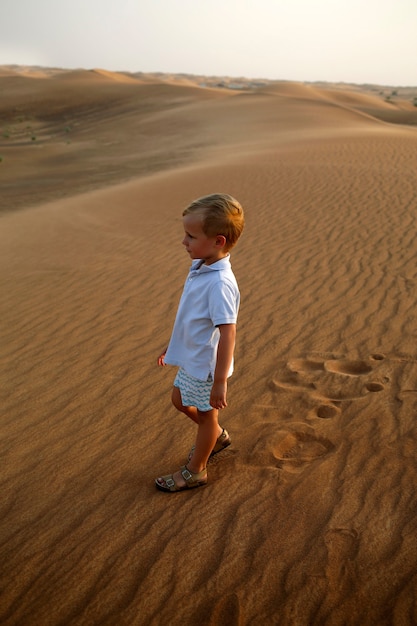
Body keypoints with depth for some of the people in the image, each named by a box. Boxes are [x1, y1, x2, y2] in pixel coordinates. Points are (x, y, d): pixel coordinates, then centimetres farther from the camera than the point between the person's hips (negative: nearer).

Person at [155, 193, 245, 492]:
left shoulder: (219, 283, -31)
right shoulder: (200, 268, -2)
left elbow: (227, 333, -30)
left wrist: (220, 382, -27)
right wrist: (173, 345, 21)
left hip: (205, 366, -9)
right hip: (191, 359, 9)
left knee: (206, 414, 12)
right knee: (180, 400, 26)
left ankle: (195, 471, 33)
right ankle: (217, 436, 48)